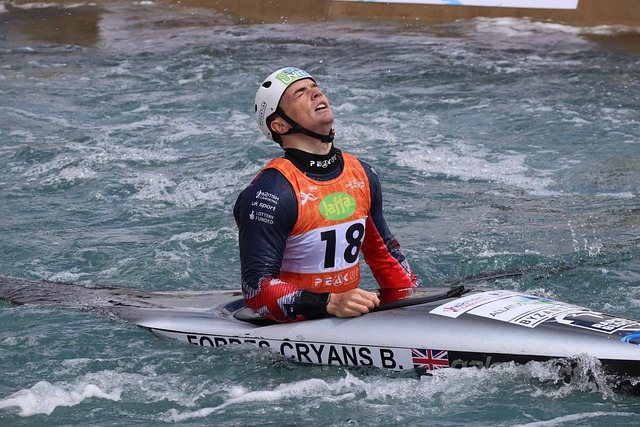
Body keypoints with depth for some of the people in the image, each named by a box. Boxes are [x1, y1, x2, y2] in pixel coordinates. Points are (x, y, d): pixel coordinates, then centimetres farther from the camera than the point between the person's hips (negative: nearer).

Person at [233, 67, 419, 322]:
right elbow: (257, 289, -17)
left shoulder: (361, 175, 9)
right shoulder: (270, 193, -13)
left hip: (353, 316, 7)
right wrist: (331, 304, -28)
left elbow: (382, 253, 23)